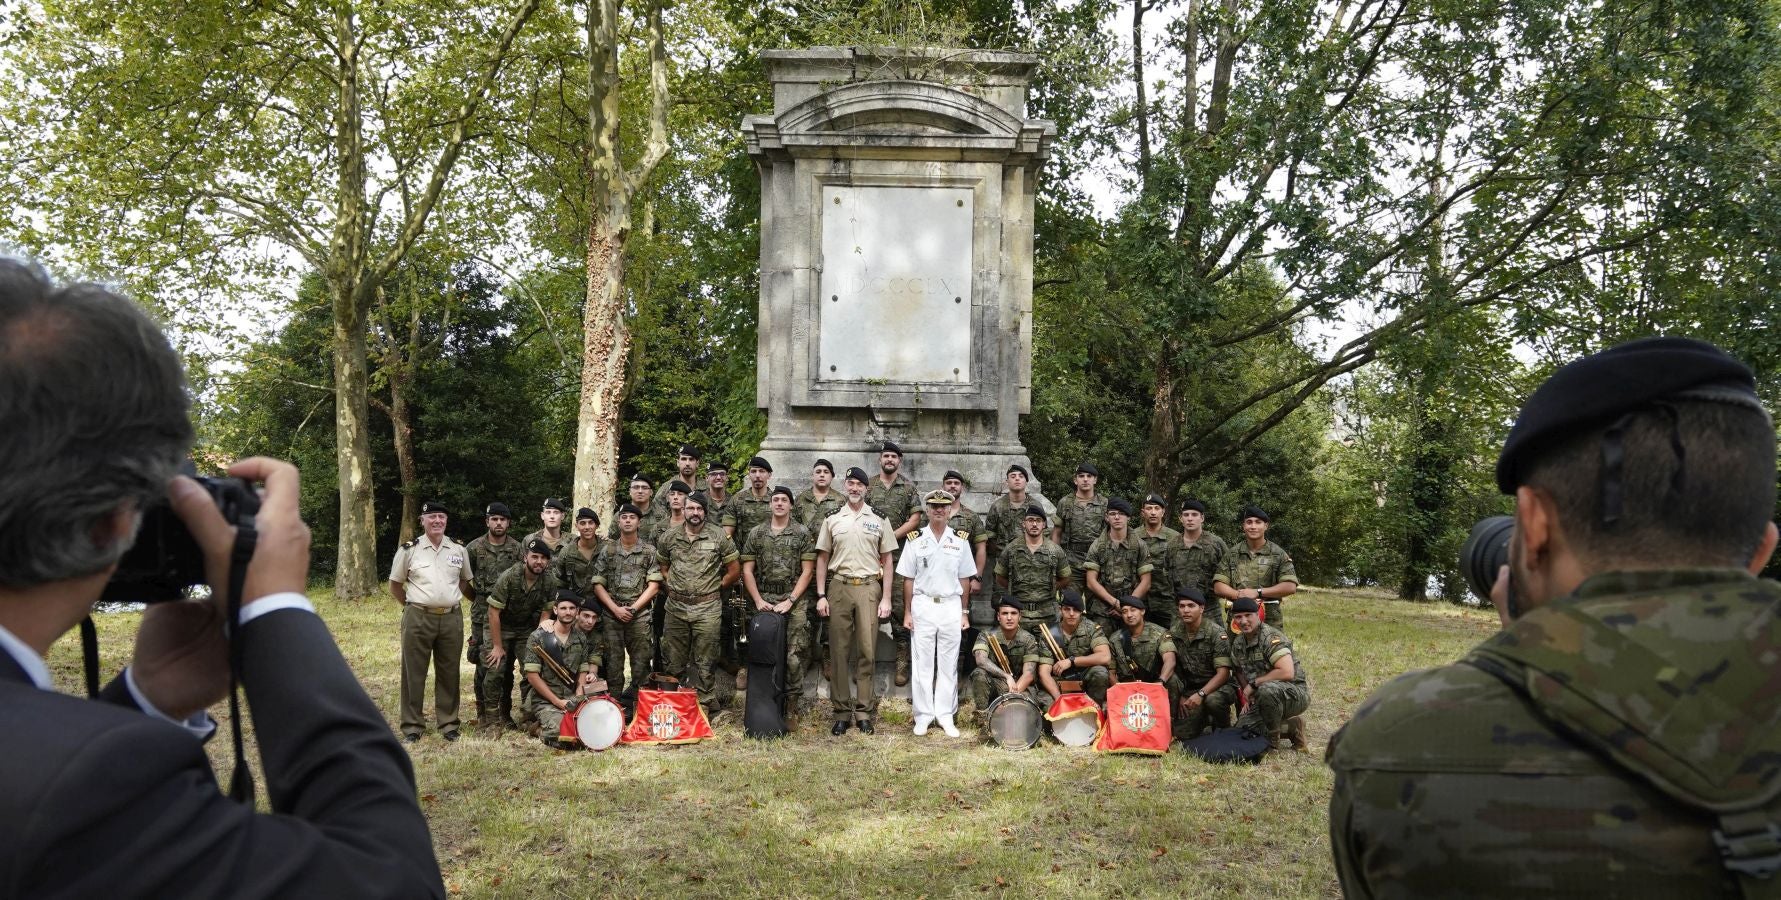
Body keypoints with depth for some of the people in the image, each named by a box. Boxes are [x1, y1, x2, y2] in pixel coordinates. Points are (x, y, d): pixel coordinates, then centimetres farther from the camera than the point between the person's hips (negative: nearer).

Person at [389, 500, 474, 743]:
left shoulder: (459, 550, 8)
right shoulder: (409, 550, 0)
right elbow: (395, 585, 9)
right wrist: (413, 606, 6)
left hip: (451, 619, 2)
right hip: (418, 619, -2)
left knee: (448, 673, 8)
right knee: (414, 673, 3)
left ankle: (448, 723, 18)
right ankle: (412, 726, 12)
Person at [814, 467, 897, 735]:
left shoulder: (879, 520, 7)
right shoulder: (832, 520, 10)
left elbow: (887, 561, 7)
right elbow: (822, 559, 10)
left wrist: (886, 598, 0)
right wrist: (821, 596, 2)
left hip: (869, 588, -1)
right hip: (839, 587, 1)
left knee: (867, 652, -1)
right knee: (839, 651, 3)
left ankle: (864, 711, 7)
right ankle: (842, 712, 10)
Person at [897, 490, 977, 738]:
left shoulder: (960, 541, 6)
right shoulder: (916, 540, 2)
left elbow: (965, 579, 8)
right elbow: (908, 579, 3)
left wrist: (965, 612, 5)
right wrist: (907, 612, 0)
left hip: (951, 606, 1)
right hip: (923, 605, -1)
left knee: (948, 664, 5)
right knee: (922, 663, 2)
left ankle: (945, 715, 12)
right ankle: (923, 715, 11)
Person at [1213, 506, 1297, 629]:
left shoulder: (1278, 554, 4)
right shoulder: (1231, 554, 10)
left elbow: (1291, 587, -6)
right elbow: (1218, 586, 4)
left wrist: (1258, 592, -13)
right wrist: (1238, 595, -15)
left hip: (1270, 621, -2)